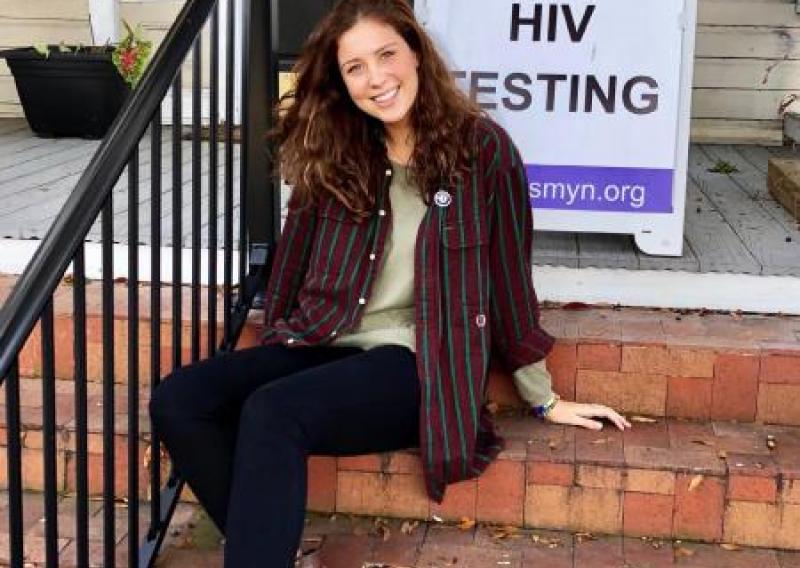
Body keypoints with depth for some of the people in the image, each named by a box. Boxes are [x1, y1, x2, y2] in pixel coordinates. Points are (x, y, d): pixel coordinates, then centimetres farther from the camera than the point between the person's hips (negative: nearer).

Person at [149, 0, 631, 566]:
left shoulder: (482, 147, -4)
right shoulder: (333, 153, 8)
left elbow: (509, 274, 2)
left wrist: (545, 399, 8)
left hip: (417, 363, -5)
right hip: (325, 346, 5)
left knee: (271, 414, -32)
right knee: (178, 401, -19)